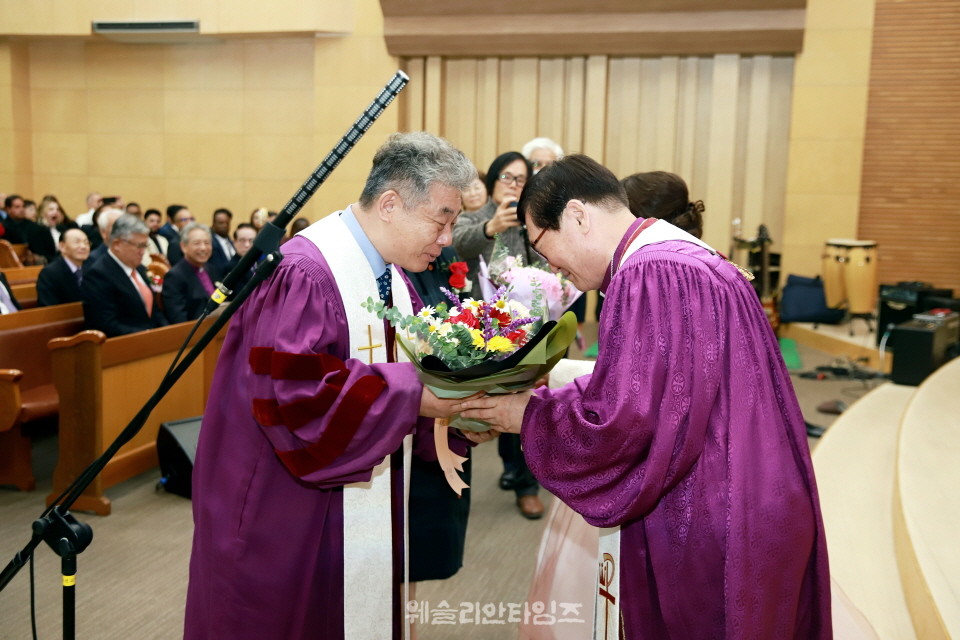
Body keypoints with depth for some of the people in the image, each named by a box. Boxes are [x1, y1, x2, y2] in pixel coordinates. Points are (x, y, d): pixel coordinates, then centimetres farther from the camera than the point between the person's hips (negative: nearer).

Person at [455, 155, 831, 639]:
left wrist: (528, 416, -10)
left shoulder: (651, 276, -23)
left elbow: (621, 423, -25)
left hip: (701, 535, -9)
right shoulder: (679, 258, 9)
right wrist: (540, 399, 8)